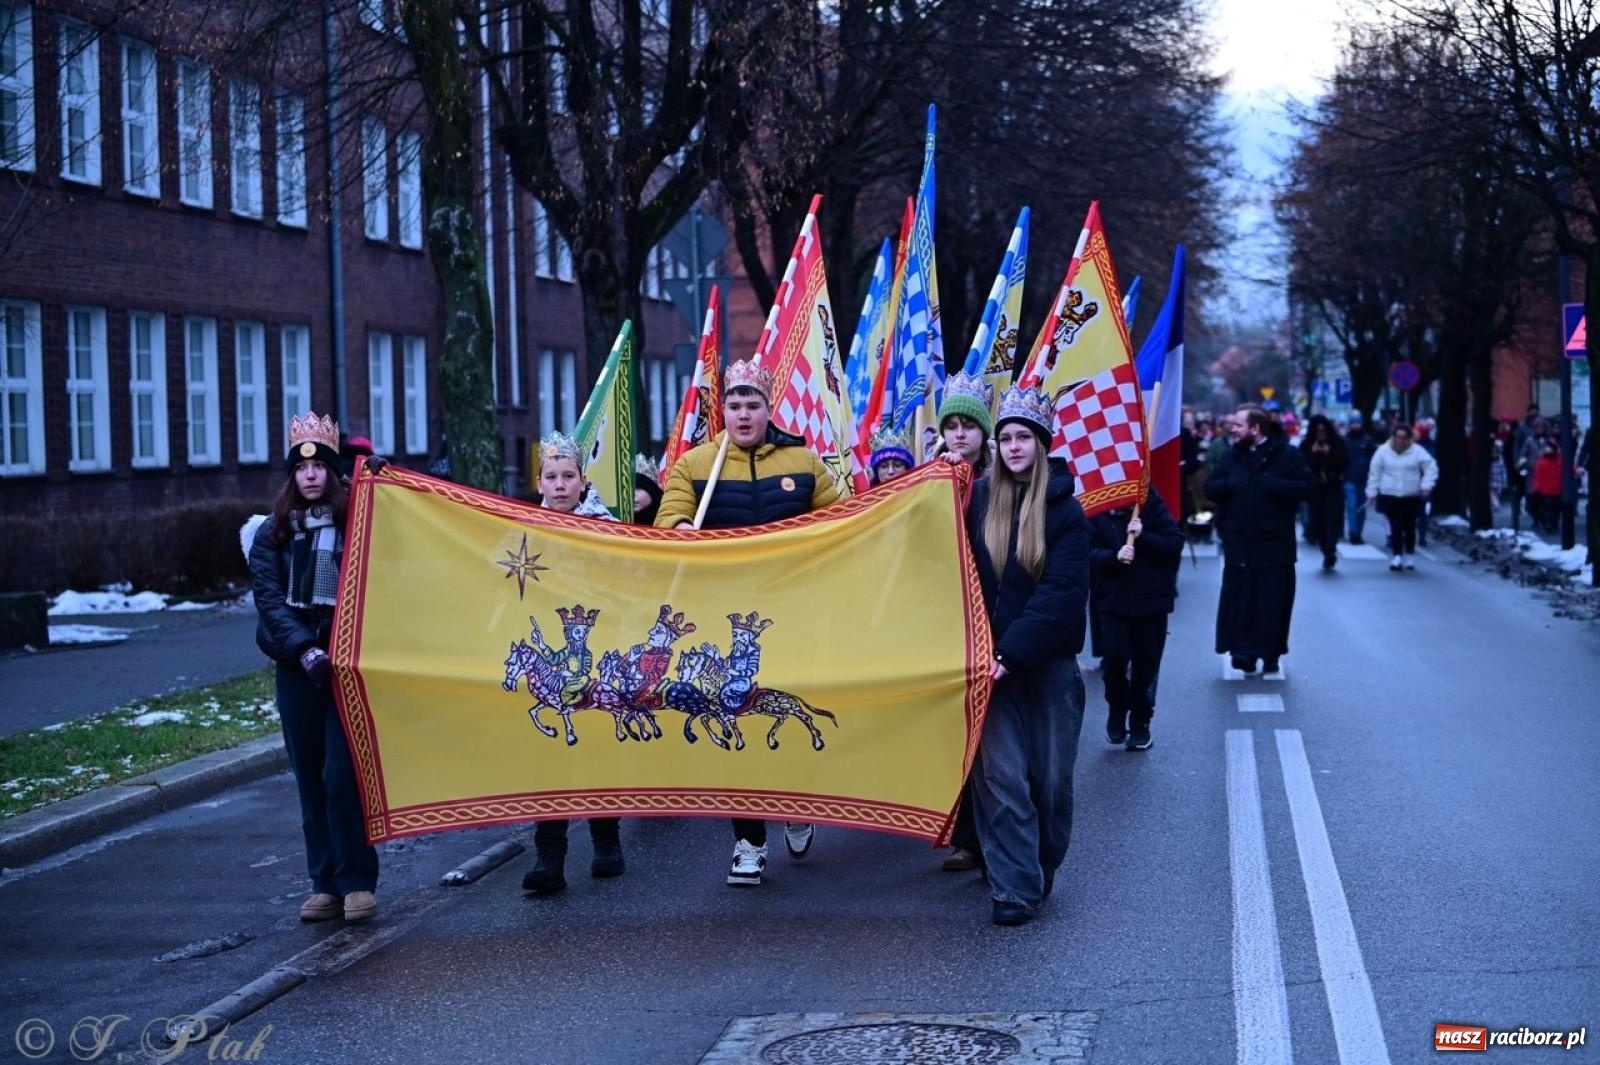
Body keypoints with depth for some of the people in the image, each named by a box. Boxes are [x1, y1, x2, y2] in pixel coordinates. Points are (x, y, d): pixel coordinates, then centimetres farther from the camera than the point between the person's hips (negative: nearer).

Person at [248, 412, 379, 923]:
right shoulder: (273, 533, 7)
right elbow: (270, 599, -2)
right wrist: (304, 651, -14)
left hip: (348, 663, -3)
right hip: (297, 668, 3)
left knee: (342, 775, -8)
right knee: (310, 779, 5)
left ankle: (357, 881, -1)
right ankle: (325, 884, 11)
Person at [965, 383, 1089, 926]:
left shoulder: (1064, 510, -3)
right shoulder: (978, 498, 5)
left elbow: (1060, 594, -11)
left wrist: (1014, 652, -19)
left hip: (1047, 663, -1)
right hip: (992, 661, 1)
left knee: (1050, 777, 7)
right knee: (1000, 776, -6)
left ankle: (1042, 873, 25)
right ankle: (1015, 888, -4)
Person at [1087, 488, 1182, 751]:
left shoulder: (1151, 504, -4)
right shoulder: (1095, 511, -3)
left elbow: (1175, 543, -7)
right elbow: (1088, 553, -9)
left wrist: (1143, 537, -21)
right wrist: (1114, 556, -26)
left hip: (1152, 599, 0)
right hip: (1114, 599, 0)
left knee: (1146, 664, 6)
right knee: (1115, 655, -15)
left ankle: (1140, 722, 23)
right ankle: (1117, 708, 13)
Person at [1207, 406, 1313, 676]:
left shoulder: (1286, 454, -3)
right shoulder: (1232, 456, 10)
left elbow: (1305, 487, -8)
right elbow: (1210, 488, 9)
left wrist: (1275, 486, -18)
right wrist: (1228, 484, -11)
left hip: (1274, 543, -3)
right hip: (1238, 542, 3)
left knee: (1273, 600, 1)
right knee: (1239, 599, -1)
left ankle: (1270, 654, 10)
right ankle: (1243, 653, 5)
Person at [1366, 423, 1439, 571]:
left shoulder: (1417, 452, -3)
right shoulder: (1383, 451, -1)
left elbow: (1431, 467, 0)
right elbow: (1374, 473, 4)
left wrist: (1426, 486, -10)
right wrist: (1372, 492, 3)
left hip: (1411, 497, 0)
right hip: (1390, 496, 0)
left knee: (1410, 527, 8)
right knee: (1395, 527, -6)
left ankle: (1408, 557, 20)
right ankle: (1397, 556, -5)